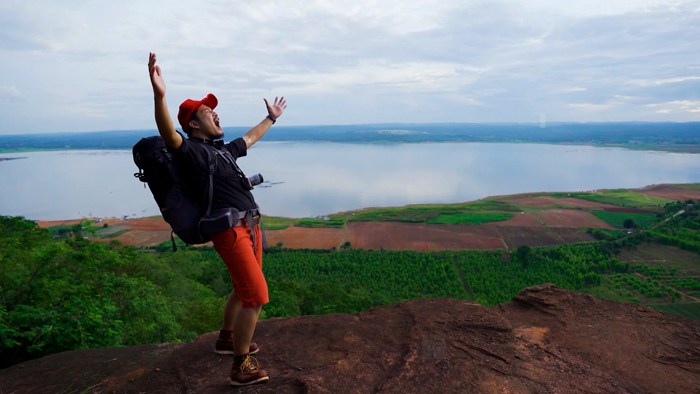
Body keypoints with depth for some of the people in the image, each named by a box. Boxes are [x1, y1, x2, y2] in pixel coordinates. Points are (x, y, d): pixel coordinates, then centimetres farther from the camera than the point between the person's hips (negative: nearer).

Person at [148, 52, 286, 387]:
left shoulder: (224, 148, 18)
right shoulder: (190, 151, -8)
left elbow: (250, 138, 35)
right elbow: (168, 134, -29)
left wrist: (271, 118, 48)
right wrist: (159, 95, -46)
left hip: (250, 226, 9)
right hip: (230, 230, -9)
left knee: (244, 289, 22)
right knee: (256, 296, -10)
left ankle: (226, 339, 43)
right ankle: (241, 367, 5)